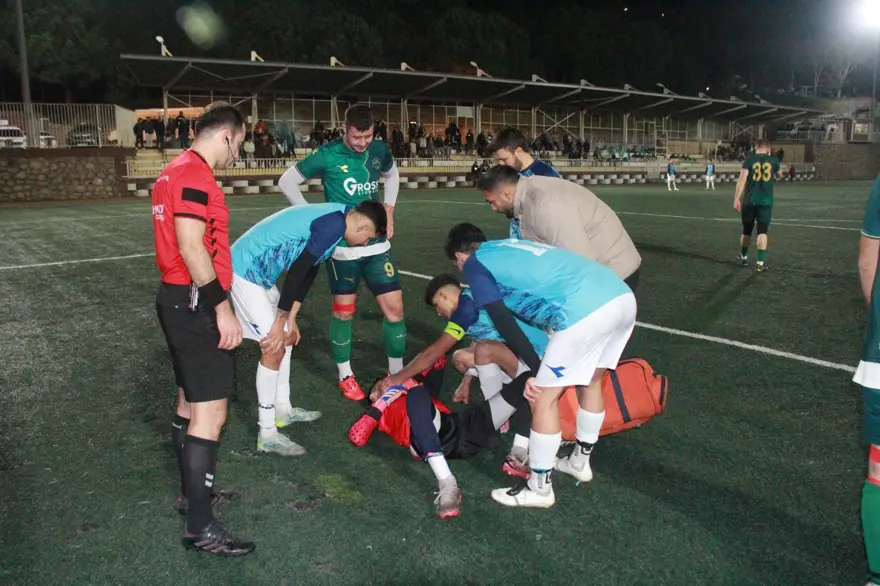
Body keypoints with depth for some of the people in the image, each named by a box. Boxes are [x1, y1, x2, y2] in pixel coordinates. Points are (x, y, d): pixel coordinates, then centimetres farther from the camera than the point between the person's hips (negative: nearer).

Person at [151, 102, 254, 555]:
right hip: (196, 304, -11)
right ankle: (200, 527, -1)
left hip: (177, 298, 11)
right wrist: (222, 309, -20)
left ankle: (192, 493, 33)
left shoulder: (174, 171, 16)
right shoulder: (195, 175, -16)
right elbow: (192, 249, -23)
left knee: (190, 404, 19)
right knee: (210, 413, -7)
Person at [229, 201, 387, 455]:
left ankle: (283, 410, 32)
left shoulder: (335, 217, 11)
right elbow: (296, 272, -22)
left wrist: (290, 319, 13)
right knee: (274, 348, -7)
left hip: (257, 270, 10)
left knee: (288, 338, 18)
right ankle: (267, 434, 2)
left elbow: (307, 272, 14)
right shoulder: (334, 225, -21)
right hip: (247, 270, -10)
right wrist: (280, 322, -15)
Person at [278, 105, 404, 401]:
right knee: (344, 312, 6)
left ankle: (397, 374, 19)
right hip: (342, 246, -4)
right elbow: (287, 181, -2)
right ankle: (345, 375, 25)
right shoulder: (328, 155, -11)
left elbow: (392, 175, 24)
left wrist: (388, 210, 11)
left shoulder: (379, 150, 1)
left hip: (377, 244, 4)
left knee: (395, 308, 2)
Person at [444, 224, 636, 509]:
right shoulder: (509, 247, 32)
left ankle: (539, 488, 21)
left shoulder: (474, 263, 10)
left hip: (585, 311, -9)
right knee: (591, 382, 28)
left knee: (543, 397, 7)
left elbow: (503, 322, 1)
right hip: (622, 295, 9)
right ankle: (580, 461, 46)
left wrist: (533, 370, 7)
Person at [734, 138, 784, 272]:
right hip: (766, 201, 0)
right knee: (762, 232, 1)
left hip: (749, 201, 0)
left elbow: (742, 179, -9)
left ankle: (743, 257, 30)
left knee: (747, 231, 14)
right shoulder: (773, 160, 5)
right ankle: (760, 263, -6)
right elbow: (780, 175, 25)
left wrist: (736, 199, -9)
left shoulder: (749, 159, 0)